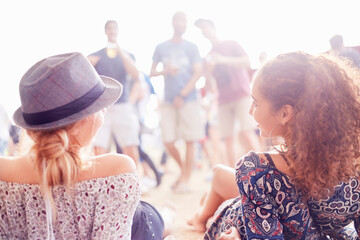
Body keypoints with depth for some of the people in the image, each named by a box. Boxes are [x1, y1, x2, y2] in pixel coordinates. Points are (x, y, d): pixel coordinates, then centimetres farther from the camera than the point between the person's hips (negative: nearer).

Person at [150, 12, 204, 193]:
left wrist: (182, 95, -9)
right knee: (168, 141, -2)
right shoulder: (161, 48, 11)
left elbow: (197, 73, 0)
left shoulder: (191, 47, 7)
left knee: (190, 140, -4)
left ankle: (185, 180, 5)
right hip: (168, 101, 1)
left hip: (188, 100, -1)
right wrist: (165, 71, -9)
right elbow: (151, 73, 13)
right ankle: (183, 169, 23)